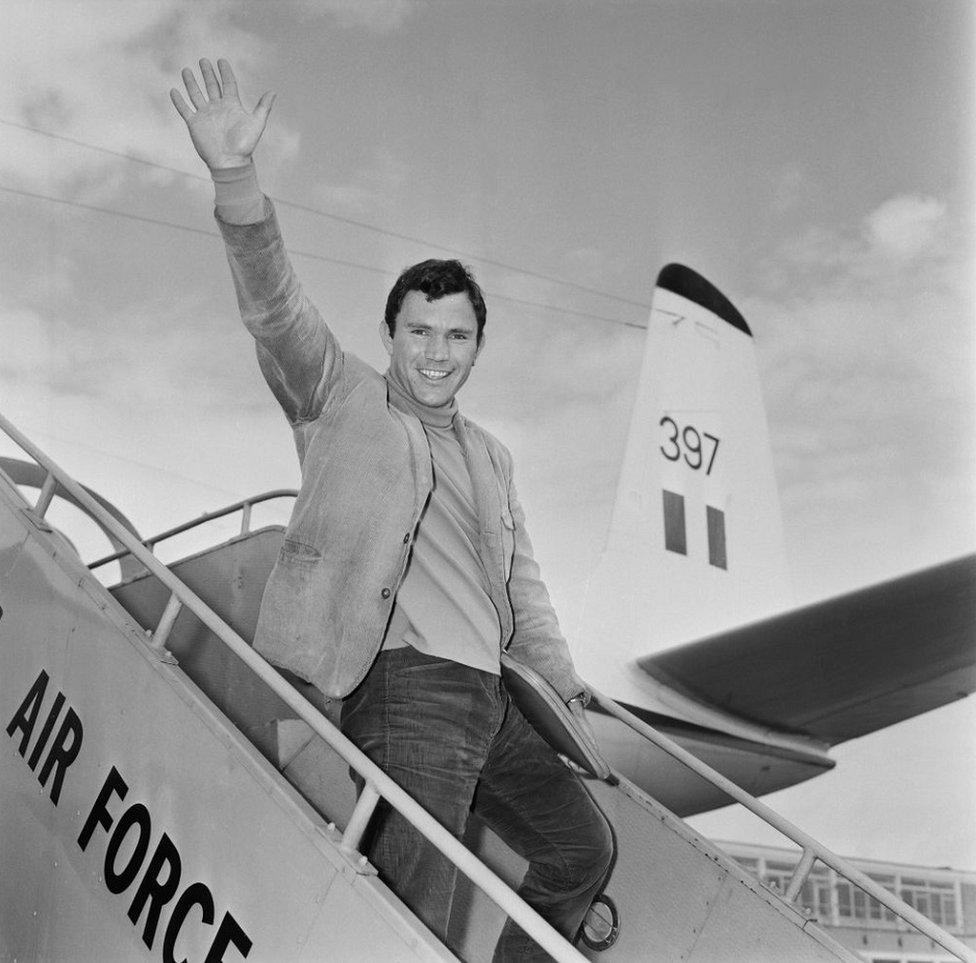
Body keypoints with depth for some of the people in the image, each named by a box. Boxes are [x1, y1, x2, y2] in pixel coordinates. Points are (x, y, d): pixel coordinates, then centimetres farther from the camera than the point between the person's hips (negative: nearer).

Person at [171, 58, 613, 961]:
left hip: (489, 698, 8)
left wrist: (565, 683, 29)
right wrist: (236, 181, -25)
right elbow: (277, 310, -10)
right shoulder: (341, 397, 7)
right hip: (409, 683, -8)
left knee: (583, 847, 18)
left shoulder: (490, 455, 25)